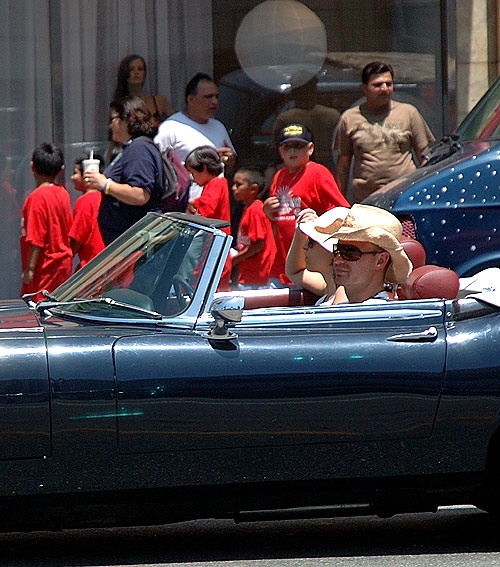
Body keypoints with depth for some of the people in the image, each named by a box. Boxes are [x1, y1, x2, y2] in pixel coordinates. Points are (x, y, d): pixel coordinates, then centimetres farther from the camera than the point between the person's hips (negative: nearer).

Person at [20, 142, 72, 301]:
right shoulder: (63, 193, 7)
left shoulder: (37, 197, -17)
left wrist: (29, 268, -16)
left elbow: (36, 239, -19)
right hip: (64, 262, 9)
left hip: (46, 268, -9)